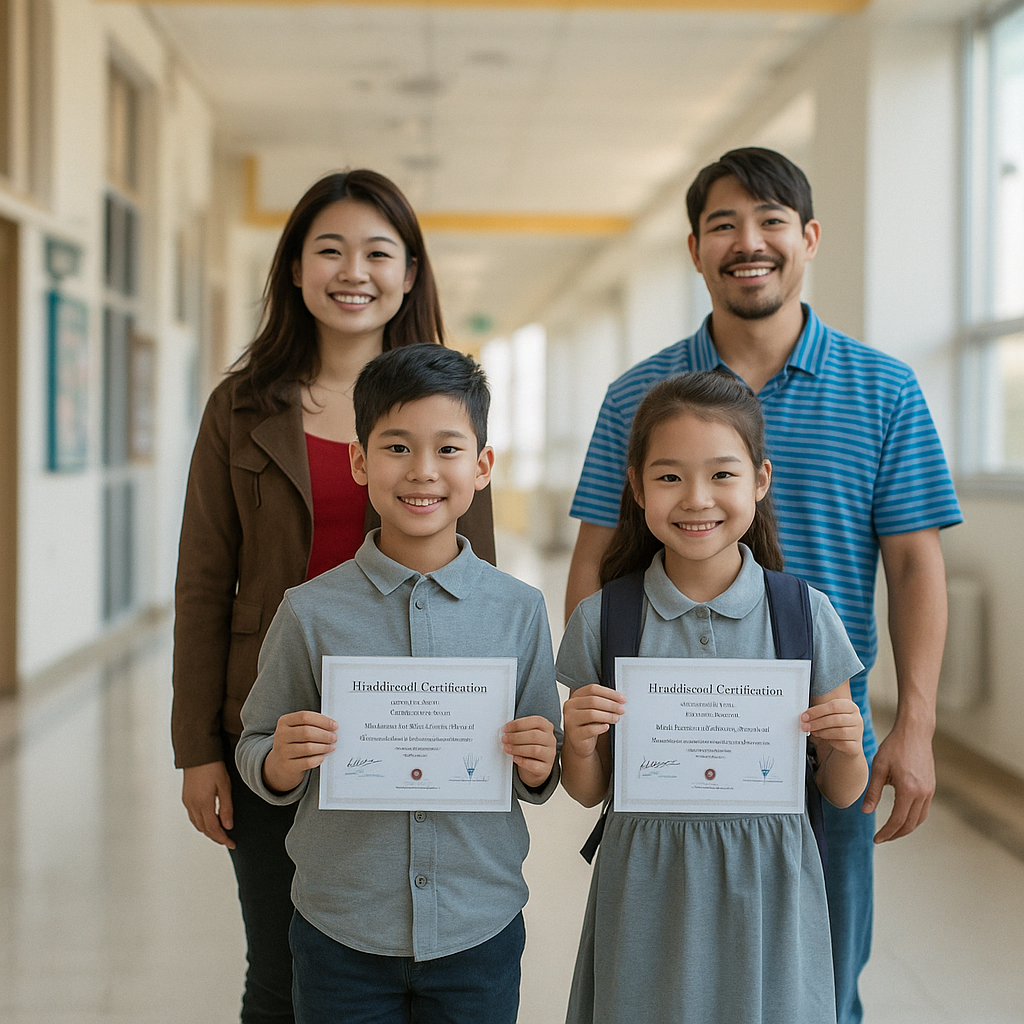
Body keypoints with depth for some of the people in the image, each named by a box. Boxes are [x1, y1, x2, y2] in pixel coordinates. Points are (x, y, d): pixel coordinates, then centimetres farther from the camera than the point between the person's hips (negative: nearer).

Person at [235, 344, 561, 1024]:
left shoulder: (520, 611, -2)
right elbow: (258, 758, 3)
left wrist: (537, 767, -15)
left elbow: (540, 785, 6)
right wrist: (283, 761, -18)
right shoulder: (312, 612, -6)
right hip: (342, 935, 0)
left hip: (479, 934, 1)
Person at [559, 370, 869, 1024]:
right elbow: (589, 793, 5)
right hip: (647, 889, 0)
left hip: (767, 890, 0)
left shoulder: (808, 616, -4)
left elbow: (842, 796, 5)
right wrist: (579, 744, -15)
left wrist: (846, 748, -15)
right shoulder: (601, 621, -5)